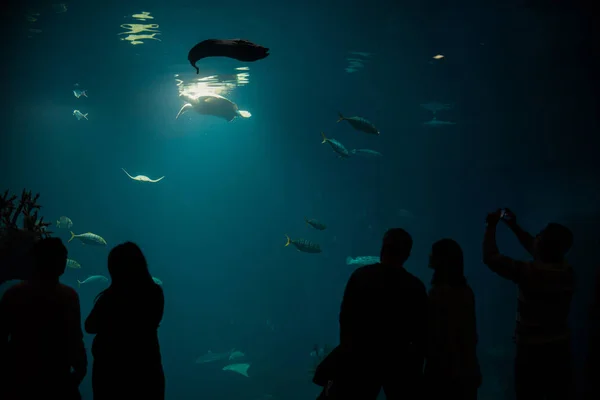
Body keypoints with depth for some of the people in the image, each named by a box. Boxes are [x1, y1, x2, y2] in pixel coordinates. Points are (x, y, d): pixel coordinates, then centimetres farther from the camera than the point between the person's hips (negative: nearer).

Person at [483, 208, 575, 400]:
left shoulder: (530, 272, -22)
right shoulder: (567, 272, -1)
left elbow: (490, 258, -13)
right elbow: (537, 250, 16)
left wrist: (491, 226, -1)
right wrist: (514, 227, 20)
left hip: (532, 349, -6)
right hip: (560, 347, 6)